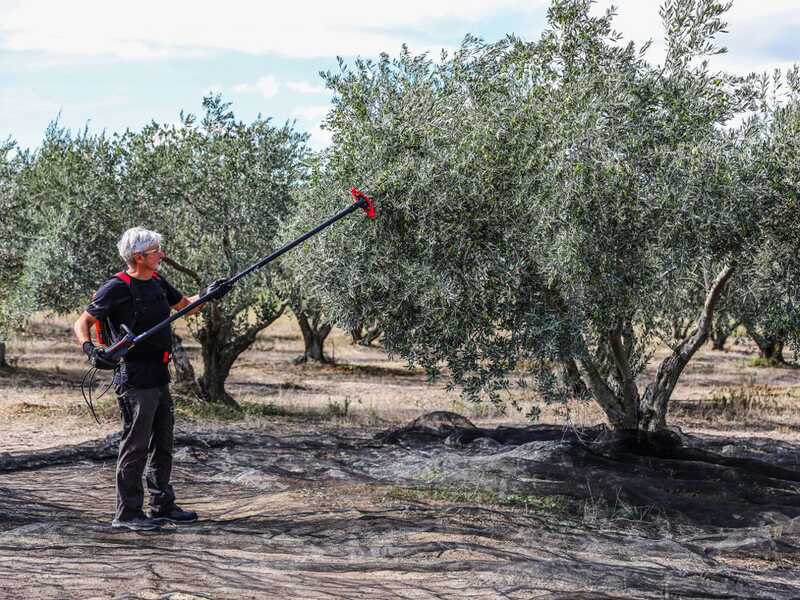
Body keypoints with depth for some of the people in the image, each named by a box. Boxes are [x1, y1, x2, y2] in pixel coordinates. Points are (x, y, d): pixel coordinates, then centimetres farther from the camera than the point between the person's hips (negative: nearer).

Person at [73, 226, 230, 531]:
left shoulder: (157, 283, 9)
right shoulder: (116, 288, -14)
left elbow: (185, 306, 24)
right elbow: (82, 324, -11)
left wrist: (208, 295, 7)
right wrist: (90, 350, -28)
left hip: (159, 377, 9)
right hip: (135, 378, -9)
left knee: (162, 444, 15)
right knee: (135, 445, -4)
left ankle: (162, 506, 25)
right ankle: (127, 513, 3)